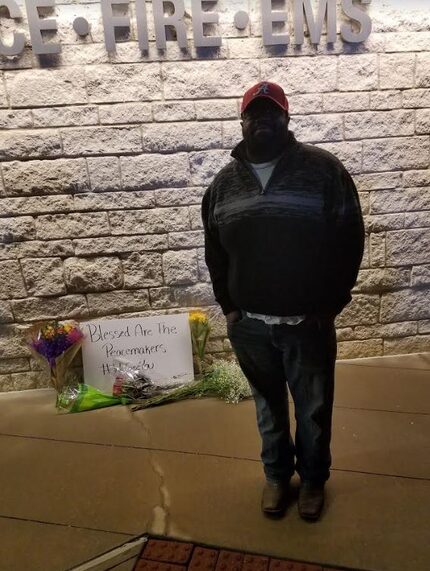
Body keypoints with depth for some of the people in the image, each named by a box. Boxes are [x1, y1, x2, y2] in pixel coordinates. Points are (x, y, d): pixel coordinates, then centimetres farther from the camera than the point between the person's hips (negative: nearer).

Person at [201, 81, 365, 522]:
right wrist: (227, 306, 5)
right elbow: (214, 250, 10)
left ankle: (313, 478, 41)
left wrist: (331, 303, -7)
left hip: (308, 321, -2)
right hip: (248, 323, 3)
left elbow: (350, 238, -6)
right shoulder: (224, 182, 4)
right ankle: (277, 473, 44)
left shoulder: (324, 170, -7)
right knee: (268, 404, 20)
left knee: (313, 408, 16)